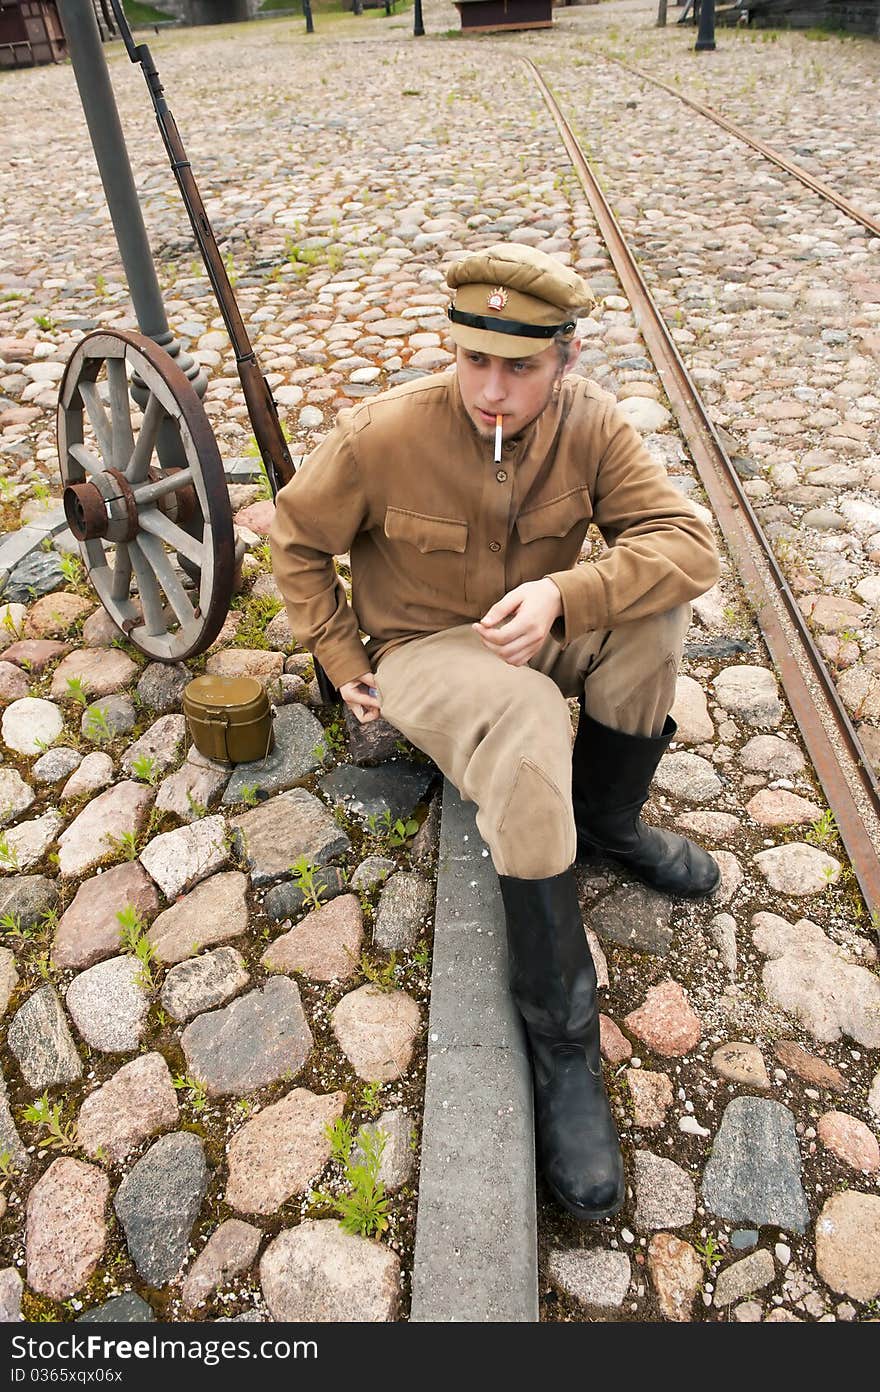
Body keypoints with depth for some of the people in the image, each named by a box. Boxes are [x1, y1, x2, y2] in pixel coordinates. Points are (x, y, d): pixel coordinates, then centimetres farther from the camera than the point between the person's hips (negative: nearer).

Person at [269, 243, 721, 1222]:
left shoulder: (590, 423, -12)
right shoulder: (383, 436, -19)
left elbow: (688, 543, -20)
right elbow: (297, 536, -3)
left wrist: (563, 596, -35)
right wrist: (339, 660, -6)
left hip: (537, 636, 4)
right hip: (424, 650, -3)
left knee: (655, 605, -25)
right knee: (529, 732, -36)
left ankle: (606, 820, -2)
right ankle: (560, 1037, -22)